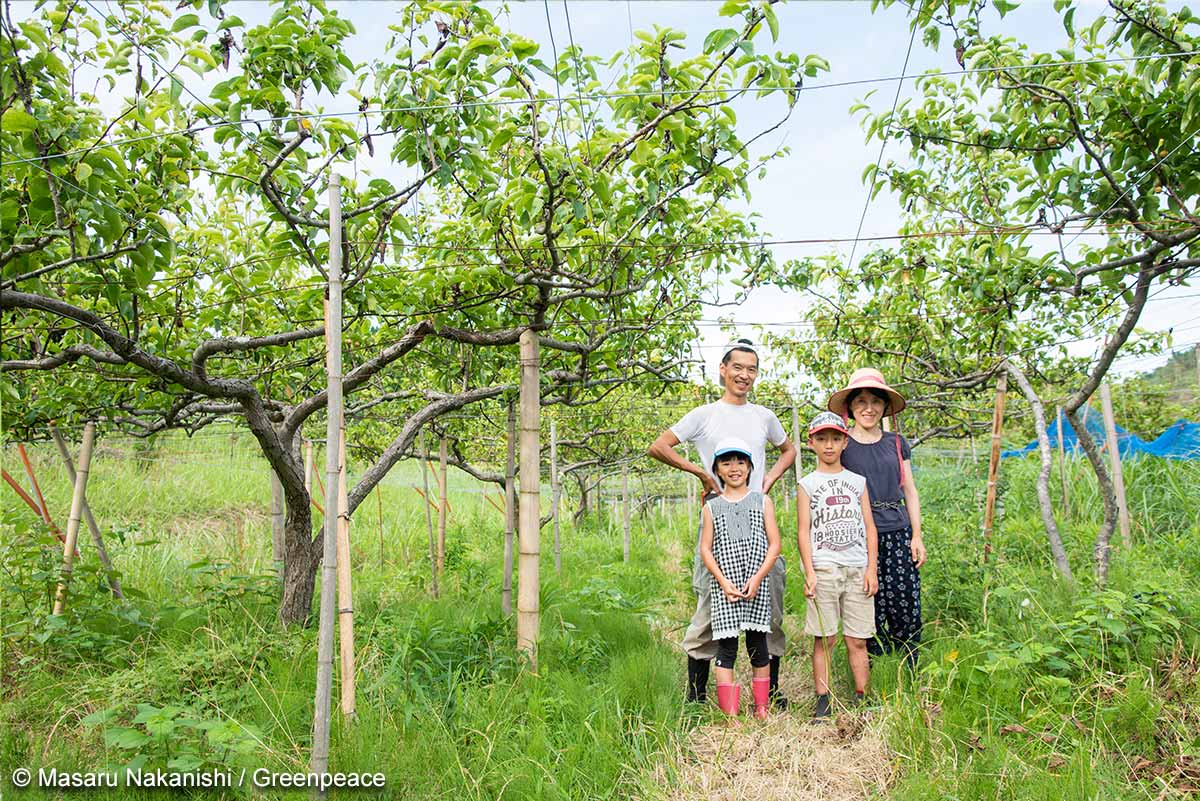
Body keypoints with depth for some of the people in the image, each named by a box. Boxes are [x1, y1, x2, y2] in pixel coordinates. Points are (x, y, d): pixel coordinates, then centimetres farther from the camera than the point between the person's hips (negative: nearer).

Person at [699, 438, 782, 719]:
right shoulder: (711, 507, 9)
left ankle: (762, 709, 18)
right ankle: (729, 714, 2)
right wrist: (724, 582, -9)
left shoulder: (762, 502, 8)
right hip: (723, 586, 0)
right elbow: (705, 548, 4)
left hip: (756, 585, 0)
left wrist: (758, 578, -9)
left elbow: (774, 544, 3)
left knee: (758, 644, 6)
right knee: (726, 646, -2)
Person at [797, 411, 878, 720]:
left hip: (857, 570, 2)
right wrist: (809, 573, -9)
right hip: (824, 569, -2)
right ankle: (823, 703, 7)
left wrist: (871, 569, 2)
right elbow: (804, 531, 0)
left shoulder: (857, 481, 12)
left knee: (857, 640, 5)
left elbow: (869, 527, 10)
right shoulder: (807, 484, 5)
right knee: (824, 640, 1)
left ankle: (862, 699, 14)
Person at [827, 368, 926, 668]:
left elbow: (910, 490, 13)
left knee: (907, 604, 1)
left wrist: (917, 536, 7)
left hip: (899, 534, 3)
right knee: (870, 610, 0)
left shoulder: (897, 443, 10)